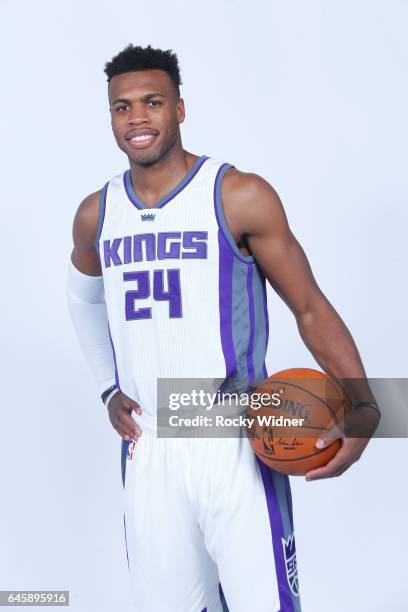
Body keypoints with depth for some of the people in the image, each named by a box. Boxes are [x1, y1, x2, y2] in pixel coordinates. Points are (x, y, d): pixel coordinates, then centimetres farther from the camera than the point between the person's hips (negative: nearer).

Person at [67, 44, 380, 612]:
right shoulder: (96, 215, 7)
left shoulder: (240, 196, -7)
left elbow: (310, 308, -5)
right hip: (146, 452, 4)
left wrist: (362, 406, -19)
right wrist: (109, 389, 14)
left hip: (234, 447, -4)